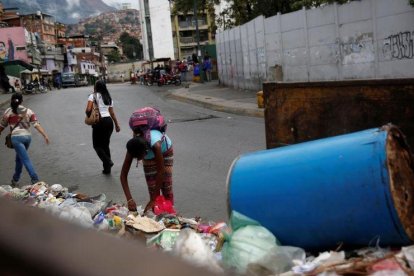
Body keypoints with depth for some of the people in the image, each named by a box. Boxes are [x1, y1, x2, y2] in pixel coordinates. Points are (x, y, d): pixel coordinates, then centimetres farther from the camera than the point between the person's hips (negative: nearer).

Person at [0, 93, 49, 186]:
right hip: (28, 136, 5)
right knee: (19, 158, 22)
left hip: (16, 137, -5)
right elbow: (36, 124, -4)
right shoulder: (28, 111, 5)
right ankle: (15, 179, 32)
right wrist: (45, 135, -7)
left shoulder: (9, 111, -1)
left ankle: (35, 179, -18)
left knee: (26, 160, -8)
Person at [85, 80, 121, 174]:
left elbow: (88, 110, -15)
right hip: (109, 121, 6)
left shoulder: (93, 96, -3)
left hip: (99, 122, -6)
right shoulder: (108, 97, 14)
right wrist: (117, 124, 25)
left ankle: (108, 162, -12)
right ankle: (107, 168, 17)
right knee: (105, 145, 16)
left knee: (97, 145, 8)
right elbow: (112, 113, 17)